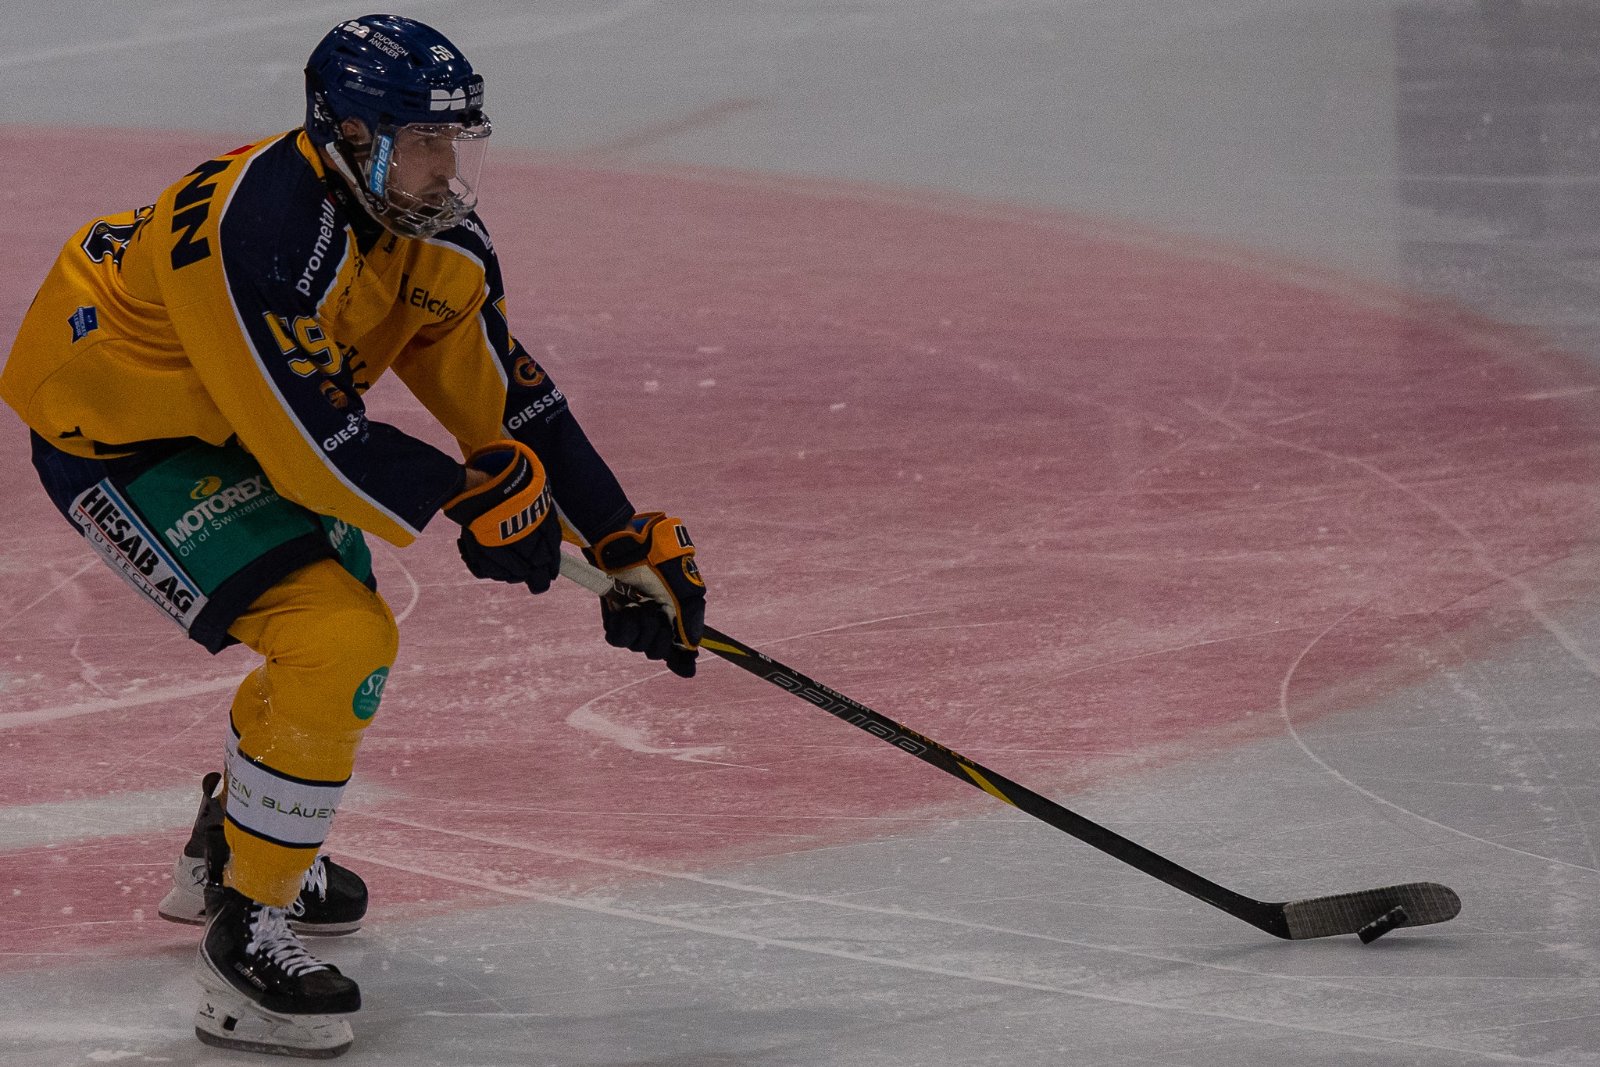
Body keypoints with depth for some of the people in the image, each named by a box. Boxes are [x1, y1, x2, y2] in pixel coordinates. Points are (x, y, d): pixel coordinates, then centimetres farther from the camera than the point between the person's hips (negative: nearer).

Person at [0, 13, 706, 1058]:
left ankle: (228, 845, 47)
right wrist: (470, 496, -25)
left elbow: (512, 399, 0)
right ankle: (243, 930, -10)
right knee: (337, 643, -20)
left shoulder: (435, 240, -6)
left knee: (350, 635, 23)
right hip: (112, 434, -10)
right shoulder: (257, 227, -33)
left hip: (226, 423, 10)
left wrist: (630, 545, -4)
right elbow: (305, 437, -33)